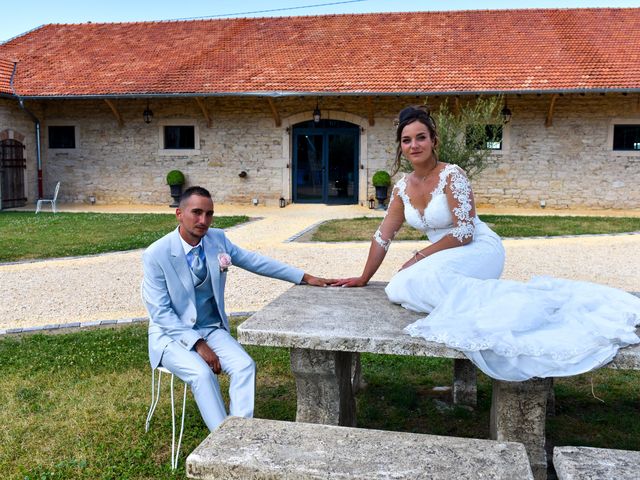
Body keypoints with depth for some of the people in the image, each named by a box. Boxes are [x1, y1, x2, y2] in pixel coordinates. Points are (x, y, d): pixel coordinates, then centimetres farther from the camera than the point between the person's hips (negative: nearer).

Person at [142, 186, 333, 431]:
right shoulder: (156, 255, -16)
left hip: (211, 328, 4)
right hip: (171, 334, -4)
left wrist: (306, 277, 4)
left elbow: (256, 262, 5)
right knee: (202, 373, -30)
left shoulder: (217, 239, -4)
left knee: (245, 366, -21)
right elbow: (160, 312, -15)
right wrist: (198, 344, -21)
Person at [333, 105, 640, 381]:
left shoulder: (451, 176, -14)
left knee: (426, 278, -35)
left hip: (479, 250, -8)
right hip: (444, 259, 8)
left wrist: (419, 257, -12)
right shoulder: (402, 188, 6)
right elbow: (383, 236, 13)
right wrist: (363, 279, 16)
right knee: (396, 289, -17)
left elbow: (464, 233, -17)